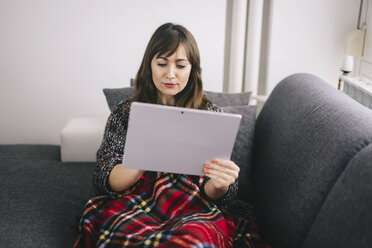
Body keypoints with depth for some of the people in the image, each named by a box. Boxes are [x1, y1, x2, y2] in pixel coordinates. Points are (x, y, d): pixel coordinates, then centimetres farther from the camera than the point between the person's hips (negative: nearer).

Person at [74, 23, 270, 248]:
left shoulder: (211, 115, 11)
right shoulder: (126, 113, 12)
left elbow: (212, 194, 7)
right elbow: (105, 182, 1)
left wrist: (220, 184, -19)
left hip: (195, 212, 0)